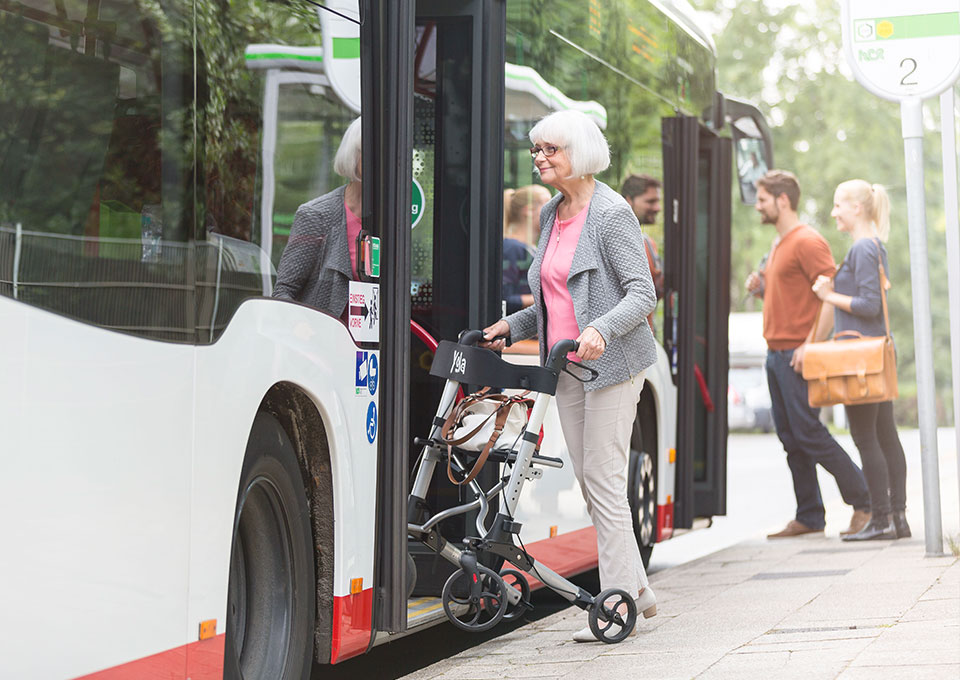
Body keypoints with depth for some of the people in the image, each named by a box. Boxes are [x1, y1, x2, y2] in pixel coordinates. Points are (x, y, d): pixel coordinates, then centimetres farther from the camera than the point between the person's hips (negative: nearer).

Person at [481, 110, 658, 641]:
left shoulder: (611, 213, -10)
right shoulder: (550, 215, 15)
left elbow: (642, 293, -14)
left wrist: (600, 329, -29)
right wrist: (512, 327, 15)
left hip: (611, 361, -8)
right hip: (567, 364, 8)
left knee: (603, 479, -9)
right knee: (589, 482, 8)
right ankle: (636, 586, 18)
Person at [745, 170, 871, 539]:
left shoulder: (807, 242, -11)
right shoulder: (779, 246, 19)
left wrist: (811, 345, -22)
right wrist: (761, 288, 8)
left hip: (798, 354, -9)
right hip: (776, 353, 9)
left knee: (809, 433, -9)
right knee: (791, 438, 7)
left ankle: (865, 501, 0)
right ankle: (809, 516, 10)